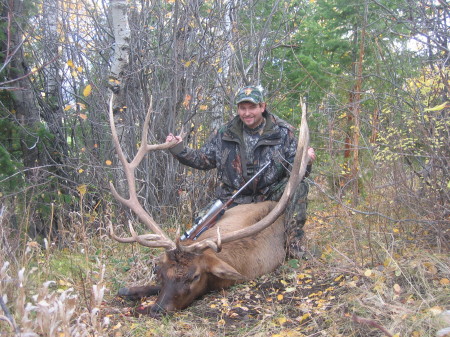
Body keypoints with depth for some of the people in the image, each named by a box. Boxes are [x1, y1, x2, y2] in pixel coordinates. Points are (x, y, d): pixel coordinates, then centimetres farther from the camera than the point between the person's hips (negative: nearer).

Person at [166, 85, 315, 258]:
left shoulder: (282, 132, -1)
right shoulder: (224, 134, 5)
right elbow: (203, 159, 13)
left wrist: (305, 162, -25)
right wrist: (178, 149, 0)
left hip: (271, 196, -1)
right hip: (234, 201, 1)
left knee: (298, 186, -28)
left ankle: (293, 244, -25)